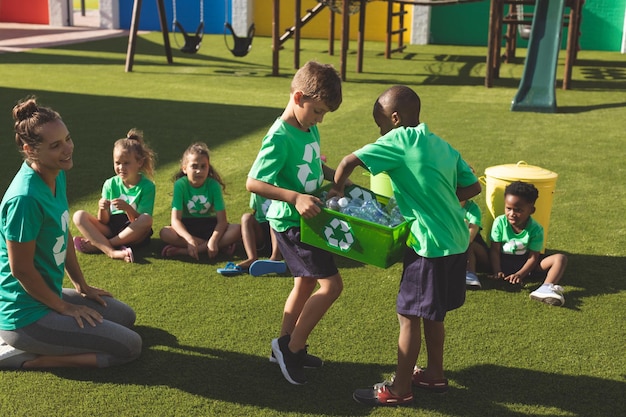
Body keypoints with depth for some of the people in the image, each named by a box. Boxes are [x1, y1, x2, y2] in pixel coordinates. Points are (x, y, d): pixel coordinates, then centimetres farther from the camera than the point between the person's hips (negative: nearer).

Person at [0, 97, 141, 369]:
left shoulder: (57, 176, -1)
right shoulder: (25, 198, -28)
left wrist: (81, 286, 16)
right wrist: (64, 307, -9)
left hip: (47, 293, 9)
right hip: (26, 314, -9)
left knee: (126, 316, 23)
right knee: (130, 346, -7)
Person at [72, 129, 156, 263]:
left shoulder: (147, 186, -6)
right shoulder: (110, 184, 3)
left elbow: (141, 221, -12)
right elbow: (103, 221, 1)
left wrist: (127, 208, -31)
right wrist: (102, 209, -22)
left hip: (133, 234, -3)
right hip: (110, 230, 3)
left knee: (147, 219, -34)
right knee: (79, 216, -16)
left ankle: (97, 244, -22)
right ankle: (112, 251, -34)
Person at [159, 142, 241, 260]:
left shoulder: (213, 185, -13)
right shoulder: (180, 185, -15)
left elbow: (222, 220, -16)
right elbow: (175, 219, -22)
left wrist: (213, 240, -35)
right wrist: (189, 240, -39)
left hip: (210, 226, 0)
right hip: (188, 227, 0)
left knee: (238, 230, -27)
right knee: (164, 233, -31)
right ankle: (221, 247, -28)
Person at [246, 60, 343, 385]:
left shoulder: (310, 129, 5)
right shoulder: (280, 137, -22)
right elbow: (253, 183, -26)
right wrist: (294, 197, -36)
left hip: (308, 220, 10)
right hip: (291, 223, -10)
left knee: (306, 284, 20)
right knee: (332, 284, -10)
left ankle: (286, 348, 35)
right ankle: (292, 347, 4)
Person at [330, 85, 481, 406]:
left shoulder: (401, 140, -11)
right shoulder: (442, 145, 10)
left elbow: (349, 161, -18)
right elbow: (472, 187, 11)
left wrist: (337, 188, 0)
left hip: (429, 244, -8)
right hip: (457, 241, 8)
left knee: (409, 316, 4)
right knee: (432, 313, 22)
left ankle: (399, 390, 15)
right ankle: (435, 374, 36)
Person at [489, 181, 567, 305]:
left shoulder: (536, 229, -12)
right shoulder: (500, 222, -11)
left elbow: (533, 257, -14)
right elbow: (495, 250, -11)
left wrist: (520, 274, -29)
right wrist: (497, 271, -25)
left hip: (526, 264, 0)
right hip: (504, 262, 0)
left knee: (560, 258, -25)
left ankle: (547, 287, -50)